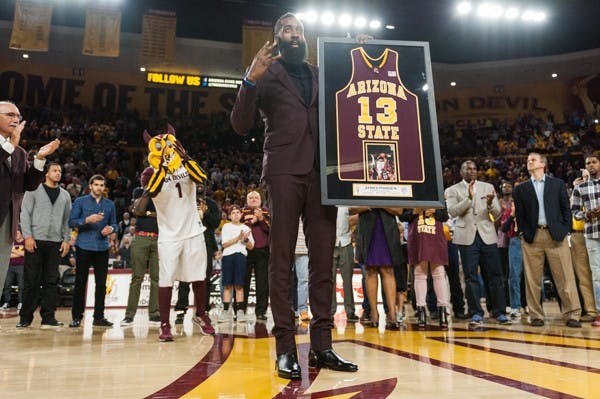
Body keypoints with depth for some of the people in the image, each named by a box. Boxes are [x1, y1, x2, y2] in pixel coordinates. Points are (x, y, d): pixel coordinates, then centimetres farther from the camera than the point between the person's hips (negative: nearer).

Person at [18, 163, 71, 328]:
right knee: (32, 280, 0)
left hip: (55, 243, 3)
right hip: (35, 241, -3)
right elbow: (25, 213, 0)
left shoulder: (65, 195, 15)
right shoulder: (34, 190, 5)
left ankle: (48, 317, 7)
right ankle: (26, 317, 10)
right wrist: (28, 236, -10)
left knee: (51, 281, 2)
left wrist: (66, 240, 3)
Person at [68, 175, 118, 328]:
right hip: (84, 246, -3)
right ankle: (76, 317, 11)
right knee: (80, 282, 1)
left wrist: (111, 228, -9)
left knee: (101, 283, 4)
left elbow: (114, 224, 13)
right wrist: (87, 220, -18)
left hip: (102, 248, 3)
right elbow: (71, 222, -3)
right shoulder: (80, 202, 5)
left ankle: (99, 317, 12)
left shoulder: (110, 204, 13)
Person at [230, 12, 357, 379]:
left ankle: (322, 345, 7)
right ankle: (286, 347, 0)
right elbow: (241, 125, 2)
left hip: (322, 171, 4)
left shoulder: (322, 74, 22)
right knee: (281, 259, -4)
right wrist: (251, 81, -12)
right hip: (284, 170, -3)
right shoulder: (266, 72, 12)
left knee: (324, 259, 1)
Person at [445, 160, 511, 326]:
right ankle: (476, 314, 8)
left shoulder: (488, 187, 13)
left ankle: (499, 312, 13)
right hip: (467, 237, -2)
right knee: (471, 276, 0)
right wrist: (469, 198, -20)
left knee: (494, 275, 3)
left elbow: (497, 214, 6)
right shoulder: (453, 190, 6)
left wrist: (490, 203, -16)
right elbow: (452, 211, -10)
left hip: (487, 236, 2)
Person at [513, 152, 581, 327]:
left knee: (565, 277, -2)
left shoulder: (557, 183, 11)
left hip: (556, 235, -1)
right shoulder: (521, 189, 12)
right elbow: (519, 214, 8)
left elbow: (566, 208, 8)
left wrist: (565, 230, -1)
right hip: (532, 238, 1)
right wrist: (525, 233, -2)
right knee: (533, 279, 2)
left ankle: (572, 315, 4)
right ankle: (536, 316, 9)